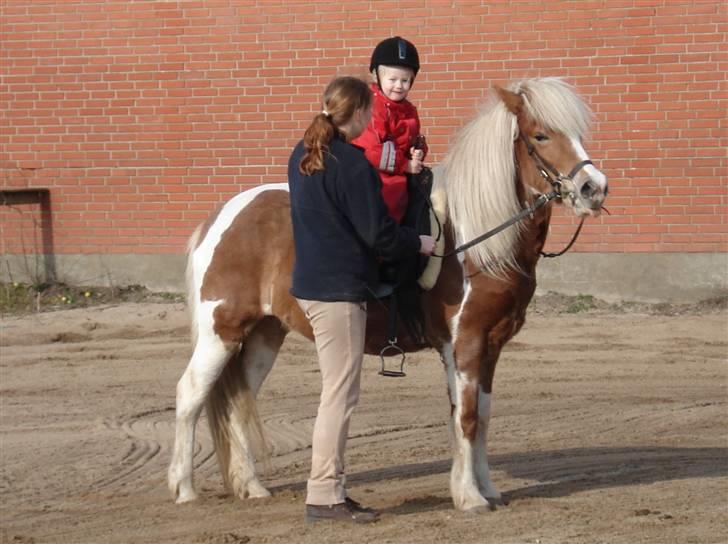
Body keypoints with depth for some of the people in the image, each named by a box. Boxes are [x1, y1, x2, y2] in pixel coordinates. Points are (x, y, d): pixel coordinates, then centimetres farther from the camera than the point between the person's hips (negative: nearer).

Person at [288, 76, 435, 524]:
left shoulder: (303, 157, 11)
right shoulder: (353, 163, -16)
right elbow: (378, 233, -16)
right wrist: (419, 243, 1)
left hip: (310, 282, 9)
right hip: (341, 289, -9)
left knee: (338, 390, 15)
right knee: (341, 392, -3)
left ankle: (329, 487, 19)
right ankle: (324, 494, -1)